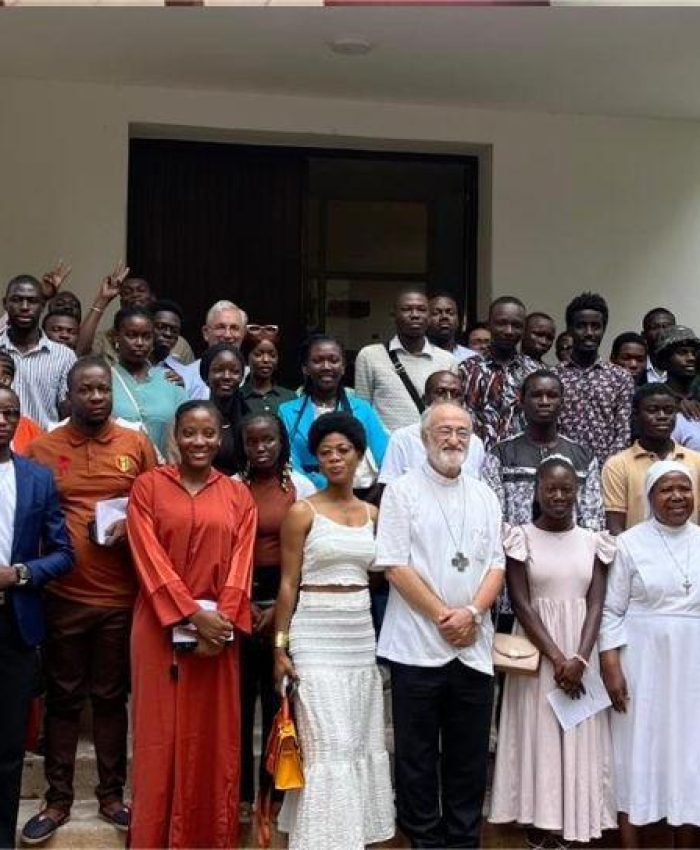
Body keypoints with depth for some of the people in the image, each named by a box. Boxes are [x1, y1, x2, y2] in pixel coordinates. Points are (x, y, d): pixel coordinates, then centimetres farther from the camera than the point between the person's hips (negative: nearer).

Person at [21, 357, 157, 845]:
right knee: (63, 698, 9)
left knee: (111, 696, 11)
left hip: (121, 595, 1)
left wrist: (130, 527, -11)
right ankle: (58, 800, 21)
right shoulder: (42, 448, 2)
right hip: (63, 596, 0)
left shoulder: (137, 444, 3)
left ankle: (112, 795, 24)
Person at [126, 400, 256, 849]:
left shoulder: (238, 494, 7)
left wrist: (221, 621, -13)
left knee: (215, 736, 6)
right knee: (161, 734, 3)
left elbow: (240, 563, 0)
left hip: (219, 630, 2)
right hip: (161, 627, -2)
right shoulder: (148, 486, 1)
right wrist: (193, 614, -16)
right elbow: (150, 558, -7)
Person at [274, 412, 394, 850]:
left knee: (362, 743, 11)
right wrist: (280, 646, -7)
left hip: (361, 636, 5)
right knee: (329, 745, -6)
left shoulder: (372, 513, 9)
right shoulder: (303, 512, -4)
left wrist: (380, 637, 6)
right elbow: (288, 584, -4)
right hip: (316, 637, -5)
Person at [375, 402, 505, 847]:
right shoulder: (402, 491, -1)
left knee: (469, 756, 10)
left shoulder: (485, 496, 12)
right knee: (417, 755, 5)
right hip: (417, 644, -3)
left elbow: (497, 564, 8)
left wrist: (472, 612, -9)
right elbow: (395, 565, -8)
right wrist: (442, 615, -11)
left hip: (473, 646, 4)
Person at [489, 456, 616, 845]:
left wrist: (580, 659, -15)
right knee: (538, 734, 2)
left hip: (582, 653, 2)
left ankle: (576, 824, 16)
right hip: (538, 654, -2)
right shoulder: (521, 538, -3)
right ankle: (539, 826, 12)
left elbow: (596, 604, -1)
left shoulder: (593, 541, 4)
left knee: (581, 736, 5)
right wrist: (556, 656, -15)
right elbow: (521, 604, -8)